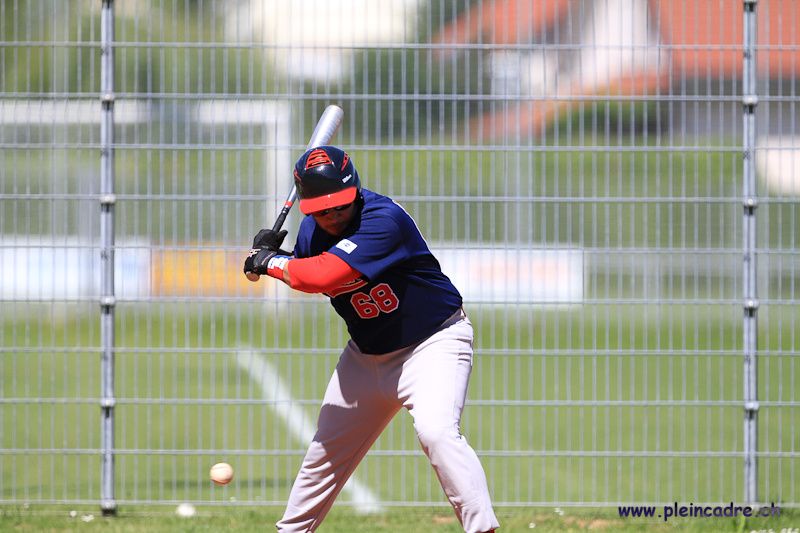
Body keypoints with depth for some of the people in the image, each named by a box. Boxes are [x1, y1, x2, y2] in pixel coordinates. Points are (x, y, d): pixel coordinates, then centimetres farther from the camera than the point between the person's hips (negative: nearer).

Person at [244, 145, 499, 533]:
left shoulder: (384, 220, -31)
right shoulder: (313, 229, -6)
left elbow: (322, 276, -39)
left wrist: (271, 262, -22)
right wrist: (270, 257, -8)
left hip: (432, 342, -8)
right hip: (367, 352, 8)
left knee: (435, 430, -30)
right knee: (327, 448, 15)